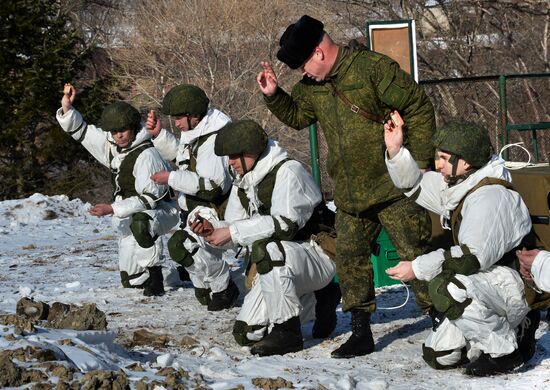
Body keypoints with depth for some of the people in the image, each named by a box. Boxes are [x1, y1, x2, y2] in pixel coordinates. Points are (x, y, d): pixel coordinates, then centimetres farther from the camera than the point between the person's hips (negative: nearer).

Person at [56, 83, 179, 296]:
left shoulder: (147, 155, -26)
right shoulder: (111, 145, -3)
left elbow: (149, 198, -30)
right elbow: (81, 131, 6)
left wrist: (113, 209, -32)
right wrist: (67, 108, -11)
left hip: (160, 211, -8)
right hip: (130, 217, 8)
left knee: (140, 222, -44)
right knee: (129, 280, 9)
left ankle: (156, 279, -34)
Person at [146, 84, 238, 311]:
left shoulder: (214, 140, -27)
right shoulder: (195, 131, 5)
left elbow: (213, 185, -33)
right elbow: (177, 152, 25)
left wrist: (172, 179, -27)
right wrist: (158, 134, 6)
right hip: (195, 211, 11)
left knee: (183, 245, -25)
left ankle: (224, 289, -10)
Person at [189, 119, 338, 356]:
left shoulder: (287, 171, -15)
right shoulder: (242, 183, 11)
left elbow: (285, 224, -28)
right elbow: (235, 230, 10)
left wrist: (233, 232, -26)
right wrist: (212, 228, -12)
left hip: (315, 255, -8)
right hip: (277, 264, 9)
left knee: (266, 249, -38)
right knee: (246, 333, -3)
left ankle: (287, 332, -24)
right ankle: (312, 299, 19)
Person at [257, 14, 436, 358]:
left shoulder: (373, 69, -17)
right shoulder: (313, 87, 8)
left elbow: (420, 108, -14)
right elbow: (296, 116, 26)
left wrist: (419, 162, -14)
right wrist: (273, 95, 7)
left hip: (394, 188, -7)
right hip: (350, 195, 7)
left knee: (415, 254, -8)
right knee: (350, 258, 7)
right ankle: (361, 333, 16)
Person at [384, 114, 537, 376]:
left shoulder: (491, 196, -23)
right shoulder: (454, 186, 7)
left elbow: (472, 257, -29)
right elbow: (413, 184, 20)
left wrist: (418, 268, -25)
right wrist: (395, 151, 3)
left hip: (520, 290, -10)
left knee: (445, 287, -35)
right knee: (437, 356, 8)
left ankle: (506, 350, -18)